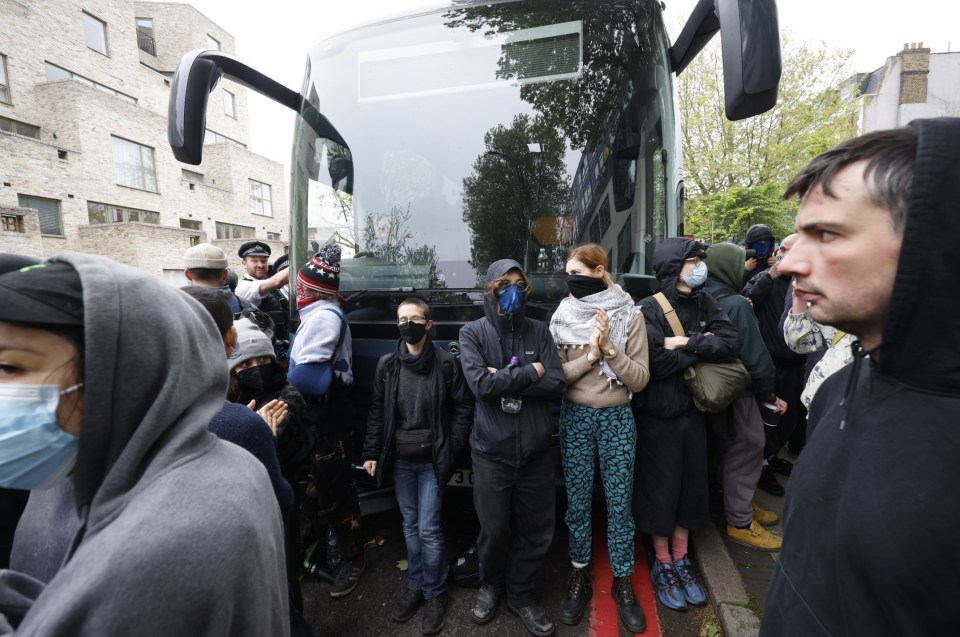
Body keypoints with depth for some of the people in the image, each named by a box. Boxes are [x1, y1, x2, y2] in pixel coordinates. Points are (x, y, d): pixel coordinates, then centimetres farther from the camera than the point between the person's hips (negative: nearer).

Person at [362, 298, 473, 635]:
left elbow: (463, 407, -6)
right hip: (399, 459, 4)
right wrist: (371, 452, 3)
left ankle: (435, 593, 28)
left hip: (432, 460, -3)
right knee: (410, 525, 17)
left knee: (428, 529, 4)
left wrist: (450, 449, -8)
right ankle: (416, 586, 38)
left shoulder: (446, 362, -11)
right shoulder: (387, 364, -1)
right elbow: (377, 411, 5)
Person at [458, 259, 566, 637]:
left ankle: (520, 595, 41)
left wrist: (505, 378, -15)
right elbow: (480, 384, -17)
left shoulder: (539, 332, 2)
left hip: (536, 450, 2)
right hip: (492, 452, -2)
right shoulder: (473, 333, -3)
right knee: (494, 529, 14)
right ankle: (490, 586, 45)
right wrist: (530, 372, -12)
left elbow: (557, 385, -7)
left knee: (536, 531, 14)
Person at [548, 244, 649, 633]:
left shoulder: (630, 316, -5)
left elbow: (640, 379, -7)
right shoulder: (562, 316, -1)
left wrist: (609, 347, -20)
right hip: (575, 418, 1)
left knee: (619, 502, 10)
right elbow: (556, 376, -3)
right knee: (577, 500, 12)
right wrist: (591, 354, -17)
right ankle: (579, 576, 33)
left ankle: (622, 582, 31)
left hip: (617, 419, -1)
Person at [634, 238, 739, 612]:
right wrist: (702, 345, -13)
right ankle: (663, 565, 30)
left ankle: (682, 561, 36)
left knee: (691, 486, 15)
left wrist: (686, 343, -18)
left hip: (692, 411, 5)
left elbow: (730, 345, -8)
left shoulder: (704, 304, 3)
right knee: (660, 488, 8)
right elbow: (659, 362, -24)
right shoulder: (650, 308, -14)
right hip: (659, 415, -5)